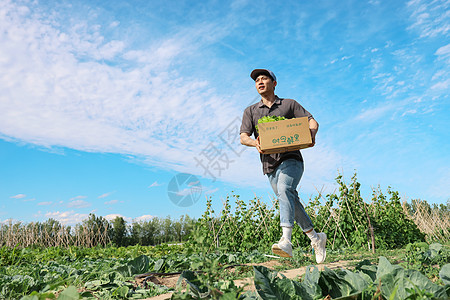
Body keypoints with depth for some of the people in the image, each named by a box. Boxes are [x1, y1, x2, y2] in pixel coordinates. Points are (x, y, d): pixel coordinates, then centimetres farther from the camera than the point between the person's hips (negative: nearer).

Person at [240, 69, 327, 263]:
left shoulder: (290, 104, 12)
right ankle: (316, 238, 23)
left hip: (291, 159, -3)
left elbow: (312, 122, 9)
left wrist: (311, 136, -15)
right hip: (269, 165, 3)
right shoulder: (251, 111, 16)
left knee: (284, 190, -30)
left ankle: (286, 241, -39)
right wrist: (256, 143, -19)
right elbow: (243, 137, 4)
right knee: (292, 202, 6)